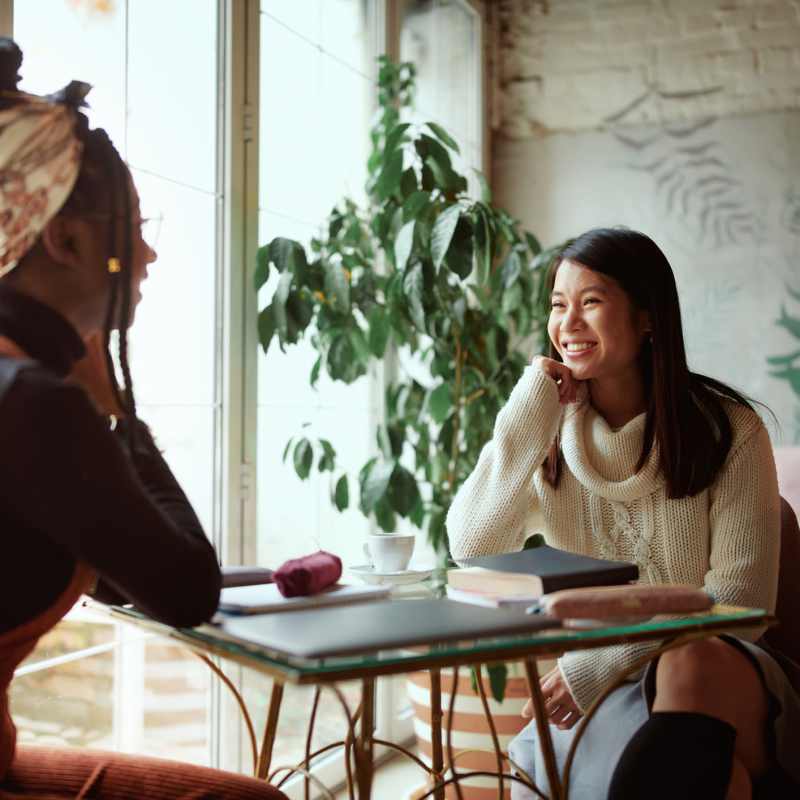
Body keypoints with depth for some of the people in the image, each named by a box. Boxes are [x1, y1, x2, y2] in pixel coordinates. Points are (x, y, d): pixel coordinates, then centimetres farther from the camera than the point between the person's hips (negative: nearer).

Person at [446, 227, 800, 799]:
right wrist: (529, 417, -11)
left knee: (692, 666, -37)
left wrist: (597, 663, -15)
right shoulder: (551, 437, 6)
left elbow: (738, 600, -6)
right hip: (590, 699, 0)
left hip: (720, 677, 1)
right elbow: (471, 552, -8)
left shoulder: (727, 430, -3)